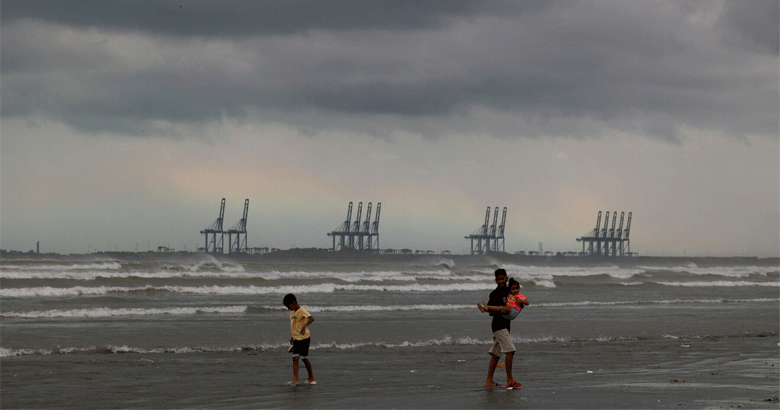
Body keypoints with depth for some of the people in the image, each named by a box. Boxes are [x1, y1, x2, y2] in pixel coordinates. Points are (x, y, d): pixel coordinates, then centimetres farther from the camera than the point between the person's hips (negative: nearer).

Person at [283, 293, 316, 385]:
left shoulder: (302, 311, -14)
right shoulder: (292, 313, 13)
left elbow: (311, 318, -31)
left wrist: (305, 326, -46)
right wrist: (293, 337, 30)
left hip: (304, 338, -8)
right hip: (296, 339, 8)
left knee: (304, 358, 0)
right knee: (295, 358, -3)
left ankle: (311, 377, 15)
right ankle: (295, 379, -6)